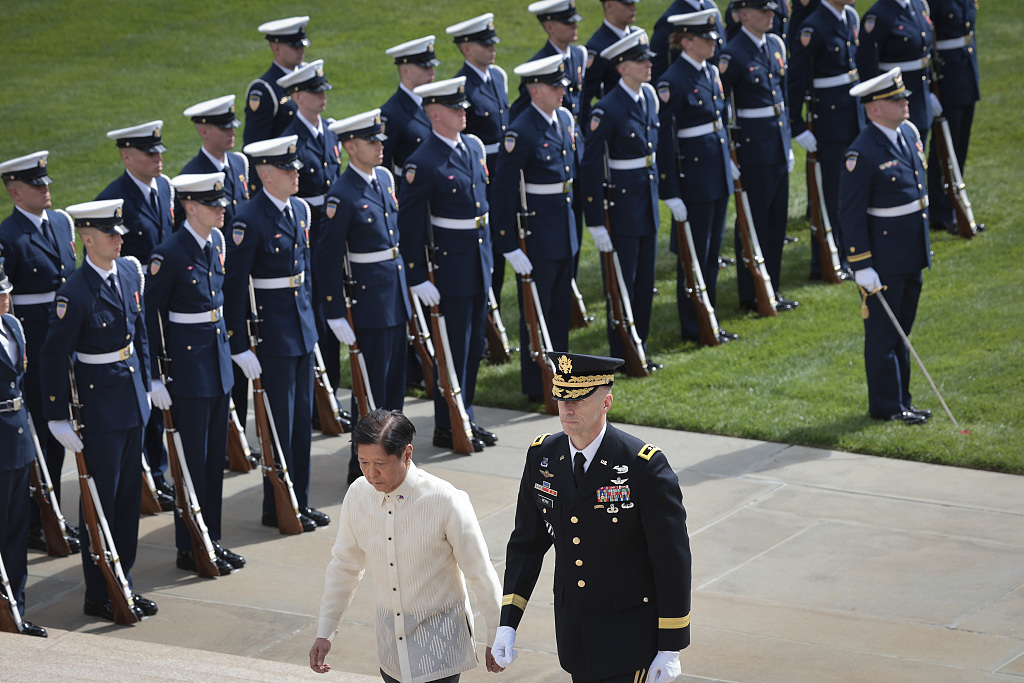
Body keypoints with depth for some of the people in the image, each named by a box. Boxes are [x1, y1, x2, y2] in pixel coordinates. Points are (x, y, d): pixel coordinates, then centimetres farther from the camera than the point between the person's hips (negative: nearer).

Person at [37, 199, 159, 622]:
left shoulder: (130, 272, 3)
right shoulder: (76, 293, -19)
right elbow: (53, 356, -15)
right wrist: (57, 417, -14)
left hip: (132, 400, 7)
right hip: (99, 407, -7)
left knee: (129, 495, 14)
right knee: (101, 501, 1)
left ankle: (123, 584, 24)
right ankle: (99, 597, 10)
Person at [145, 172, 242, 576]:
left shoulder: (216, 241, 5)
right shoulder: (169, 255, -18)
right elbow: (150, 313, -14)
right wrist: (156, 376, -14)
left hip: (217, 358, 8)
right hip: (187, 362, -8)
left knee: (216, 454, 13)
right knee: (192, 458, 0)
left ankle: (211, 540, 23)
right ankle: (190, 550, 9)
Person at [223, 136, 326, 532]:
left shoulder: (299, 210, 7)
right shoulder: (249, 221, -18)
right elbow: (233, 287, -17)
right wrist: (239, 347, -17)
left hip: (301, 329, 8)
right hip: (272, 332, -8)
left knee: (302, 418, 13)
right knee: (280, 424, 0)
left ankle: (300, 502, 23)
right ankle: (277, 510, 11)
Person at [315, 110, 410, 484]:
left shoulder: (384, 177, 7)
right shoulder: (342, 196, -18)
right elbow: (326, 258, -16)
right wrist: (335, 315, -16)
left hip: (396, 294, 8)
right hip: (368, 297, -8)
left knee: (395, 382, 15)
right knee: (370, 386, -1)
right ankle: (363, 470, 8)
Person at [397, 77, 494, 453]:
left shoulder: (474, 146, 7)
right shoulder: (423, 164, -17)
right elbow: (409, 223, -16)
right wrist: (417, 278, -17)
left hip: (478, 263, 8)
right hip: (449, 265, -8)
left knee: (473, 346, 15)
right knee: (452, 348, 0)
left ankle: (464, 418, 26)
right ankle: (448, 427, 10)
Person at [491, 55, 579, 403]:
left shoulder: (564, 119, 6)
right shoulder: (521, 132, -19)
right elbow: (504, 190, -18)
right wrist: (509, 245, -19)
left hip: (565, 229, 8)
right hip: (536, 233, -8)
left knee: (561, 307, 15)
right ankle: (537, 386, 11)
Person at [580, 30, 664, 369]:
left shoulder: (649, 96, 5)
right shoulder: (608, 110, -19)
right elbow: (591, 166, -17)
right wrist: (596, 223, -18)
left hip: (648, 199, 8)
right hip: (622, 202, -7)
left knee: (645, 280, 13)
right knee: (622, 283, 1)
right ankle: (622, 357, 11)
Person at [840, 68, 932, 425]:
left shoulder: (909, 133, 5)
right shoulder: (862, 154, -20)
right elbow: (851, 213, -18)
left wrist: (923, 243, 21)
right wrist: (861, 266, -19)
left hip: (912, 254, 8)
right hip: (883, 257, -8)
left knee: (901, 330, 17)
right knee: (883, 333, 3)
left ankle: (901, 399, 27)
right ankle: (887, 405, 12)